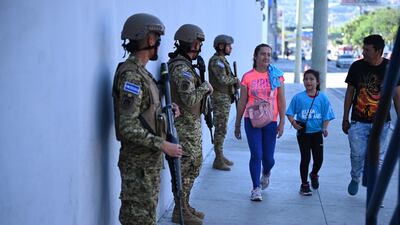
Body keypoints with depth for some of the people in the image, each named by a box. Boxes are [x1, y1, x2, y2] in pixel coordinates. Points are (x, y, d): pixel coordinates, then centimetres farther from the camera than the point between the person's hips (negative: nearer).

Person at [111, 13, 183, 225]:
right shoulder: (131, 74, -20)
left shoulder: (140, 71, 11)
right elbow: (128, 127, -26)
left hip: (150, 159, 10)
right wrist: (163, 145, -22)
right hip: (138, 162, -10)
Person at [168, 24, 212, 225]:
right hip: (185, 125, -10)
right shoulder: (181, 68, -20)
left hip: (191, 124, 10)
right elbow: (189, 99, -27)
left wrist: (203, 89, 5)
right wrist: (205, 87, -13)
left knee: (194, 165, 17)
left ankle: (185, 206, 27)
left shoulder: (184, 65, 13)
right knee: (185, 168, -3)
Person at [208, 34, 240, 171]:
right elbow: (223, 79, -26)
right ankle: (218, 161, -1)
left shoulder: (222, 60, 16)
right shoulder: (216, 61, -16)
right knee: (220, 129, -6)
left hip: (225, 98, 10)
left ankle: (220, 157, 25)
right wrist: (235, 80, -10)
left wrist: (234, 82, 0)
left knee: (221, 129, 16)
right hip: (220, 98, -10)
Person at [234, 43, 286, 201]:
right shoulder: (248, 77, -1)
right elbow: (242, 103, 4)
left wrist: (282, 122, -4)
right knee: (256, 155, -6)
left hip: (270, 121, 1)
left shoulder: (276, 76, 1)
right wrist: (237, 125, 7)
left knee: (268, 157, 7)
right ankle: (256, 188, 9)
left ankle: (266, 173, 41)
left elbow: (281, 101, 2)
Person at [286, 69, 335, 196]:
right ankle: (304, 184, 14)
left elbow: (327, 116, 0)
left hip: (317, 133, 1)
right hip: (303, 133, -1)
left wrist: (325, 128, -15)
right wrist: (294, 123, -15)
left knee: (319, 159, 4)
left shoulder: (323, 98, -2)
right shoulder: (298, 97, -4)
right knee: (305, 158, -2)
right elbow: (290, 113, 1)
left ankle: (314, 175, 38)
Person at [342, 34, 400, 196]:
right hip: (358, 122, 0)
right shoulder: (357, 66, -3)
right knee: (357, 154, -2)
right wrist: (345, 119, 7)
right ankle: (355, 178, 29)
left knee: (377, 158, 4)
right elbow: (349, 93, 6)